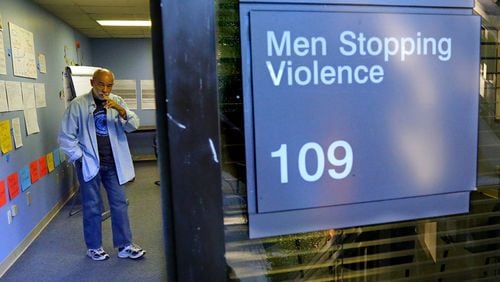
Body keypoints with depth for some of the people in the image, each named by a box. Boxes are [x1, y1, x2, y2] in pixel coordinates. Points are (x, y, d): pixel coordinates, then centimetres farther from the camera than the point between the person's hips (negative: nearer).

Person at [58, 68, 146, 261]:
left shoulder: (117, 102, 3)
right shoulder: (78, 104, -8)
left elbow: (133, 126, -7)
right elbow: (66, 136, -5)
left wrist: (121, 110, -23)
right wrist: (80, 157, -10)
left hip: (113, 163, 3)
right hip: (89, 163, -3)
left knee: (120, 204, 7)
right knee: (92, 207, 7)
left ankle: (125, 246, 18)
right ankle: (94, 247, 24)